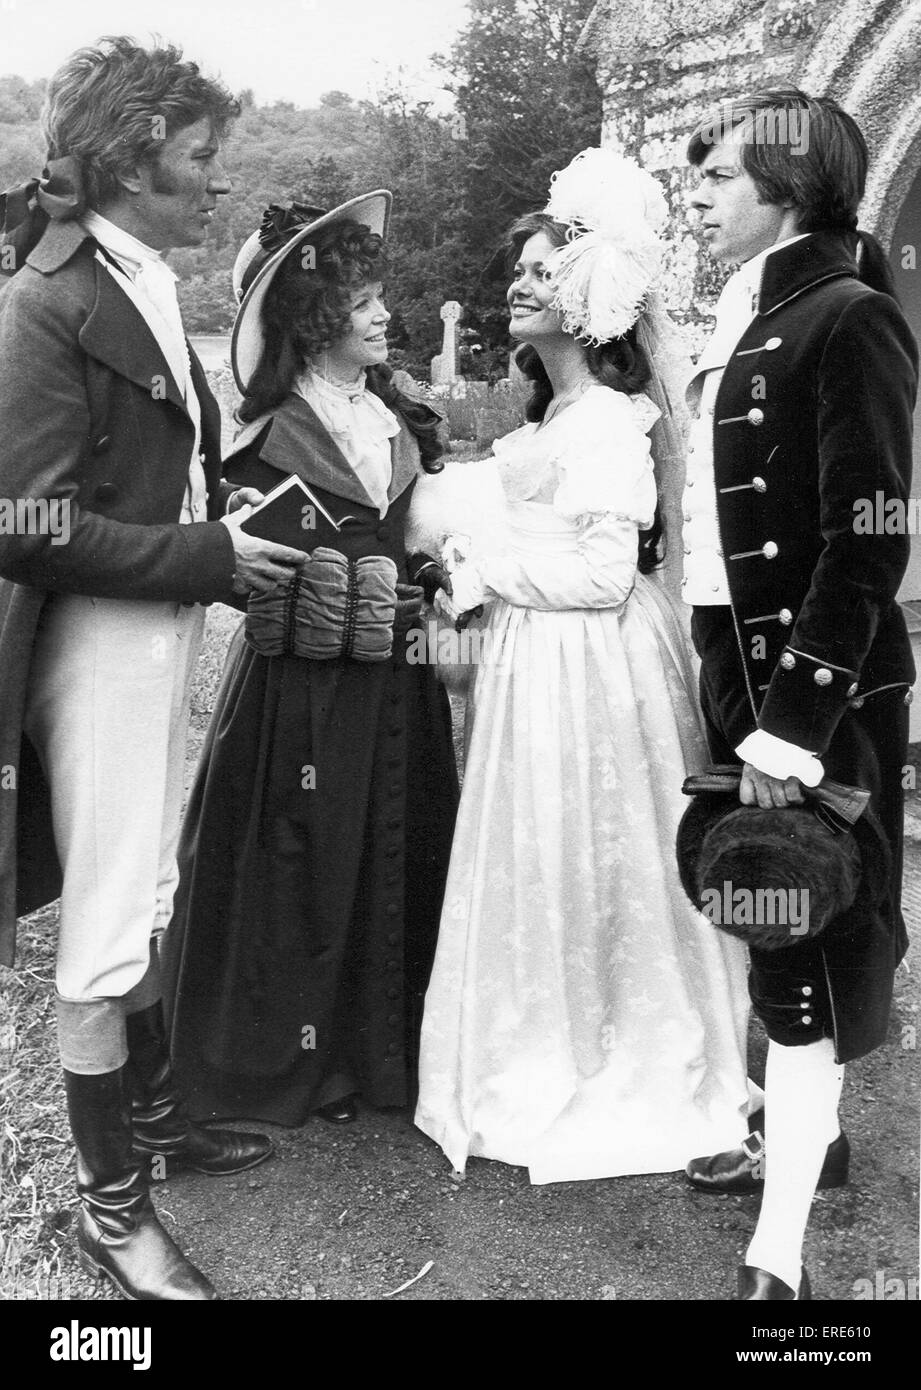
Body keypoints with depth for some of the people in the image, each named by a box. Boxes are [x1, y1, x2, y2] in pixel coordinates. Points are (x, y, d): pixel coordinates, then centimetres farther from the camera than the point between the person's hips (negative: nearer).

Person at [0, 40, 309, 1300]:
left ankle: (151, 1116, 41)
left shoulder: (149, 289, 7)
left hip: (163, 639, 8)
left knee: (145, 903, 21)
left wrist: (230, 535, 0)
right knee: (106, 933, 4)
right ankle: (111, 1206, 22)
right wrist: (210, 558, -18)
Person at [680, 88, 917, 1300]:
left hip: (820, 691, -8)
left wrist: (796, 725, -21)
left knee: (807, 943, -1)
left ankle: (779, 1255, 11)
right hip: (743, 672, 8)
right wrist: (738, 699, 11)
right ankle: (808, 1134, 40)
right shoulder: (747, 323, 13)